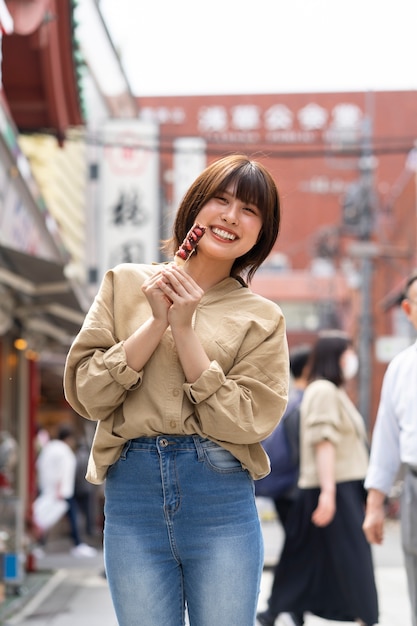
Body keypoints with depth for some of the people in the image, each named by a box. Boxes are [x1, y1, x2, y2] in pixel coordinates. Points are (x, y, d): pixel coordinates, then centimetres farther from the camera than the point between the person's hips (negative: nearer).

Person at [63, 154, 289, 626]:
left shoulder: (262, 319, 4)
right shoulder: (125, 284, 8)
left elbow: (244, 423, -7)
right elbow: (85, 393, 0)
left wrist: (185, 329, -9)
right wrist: (157, 322, -9)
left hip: (222, 503, 0)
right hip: (133, 496, 1)